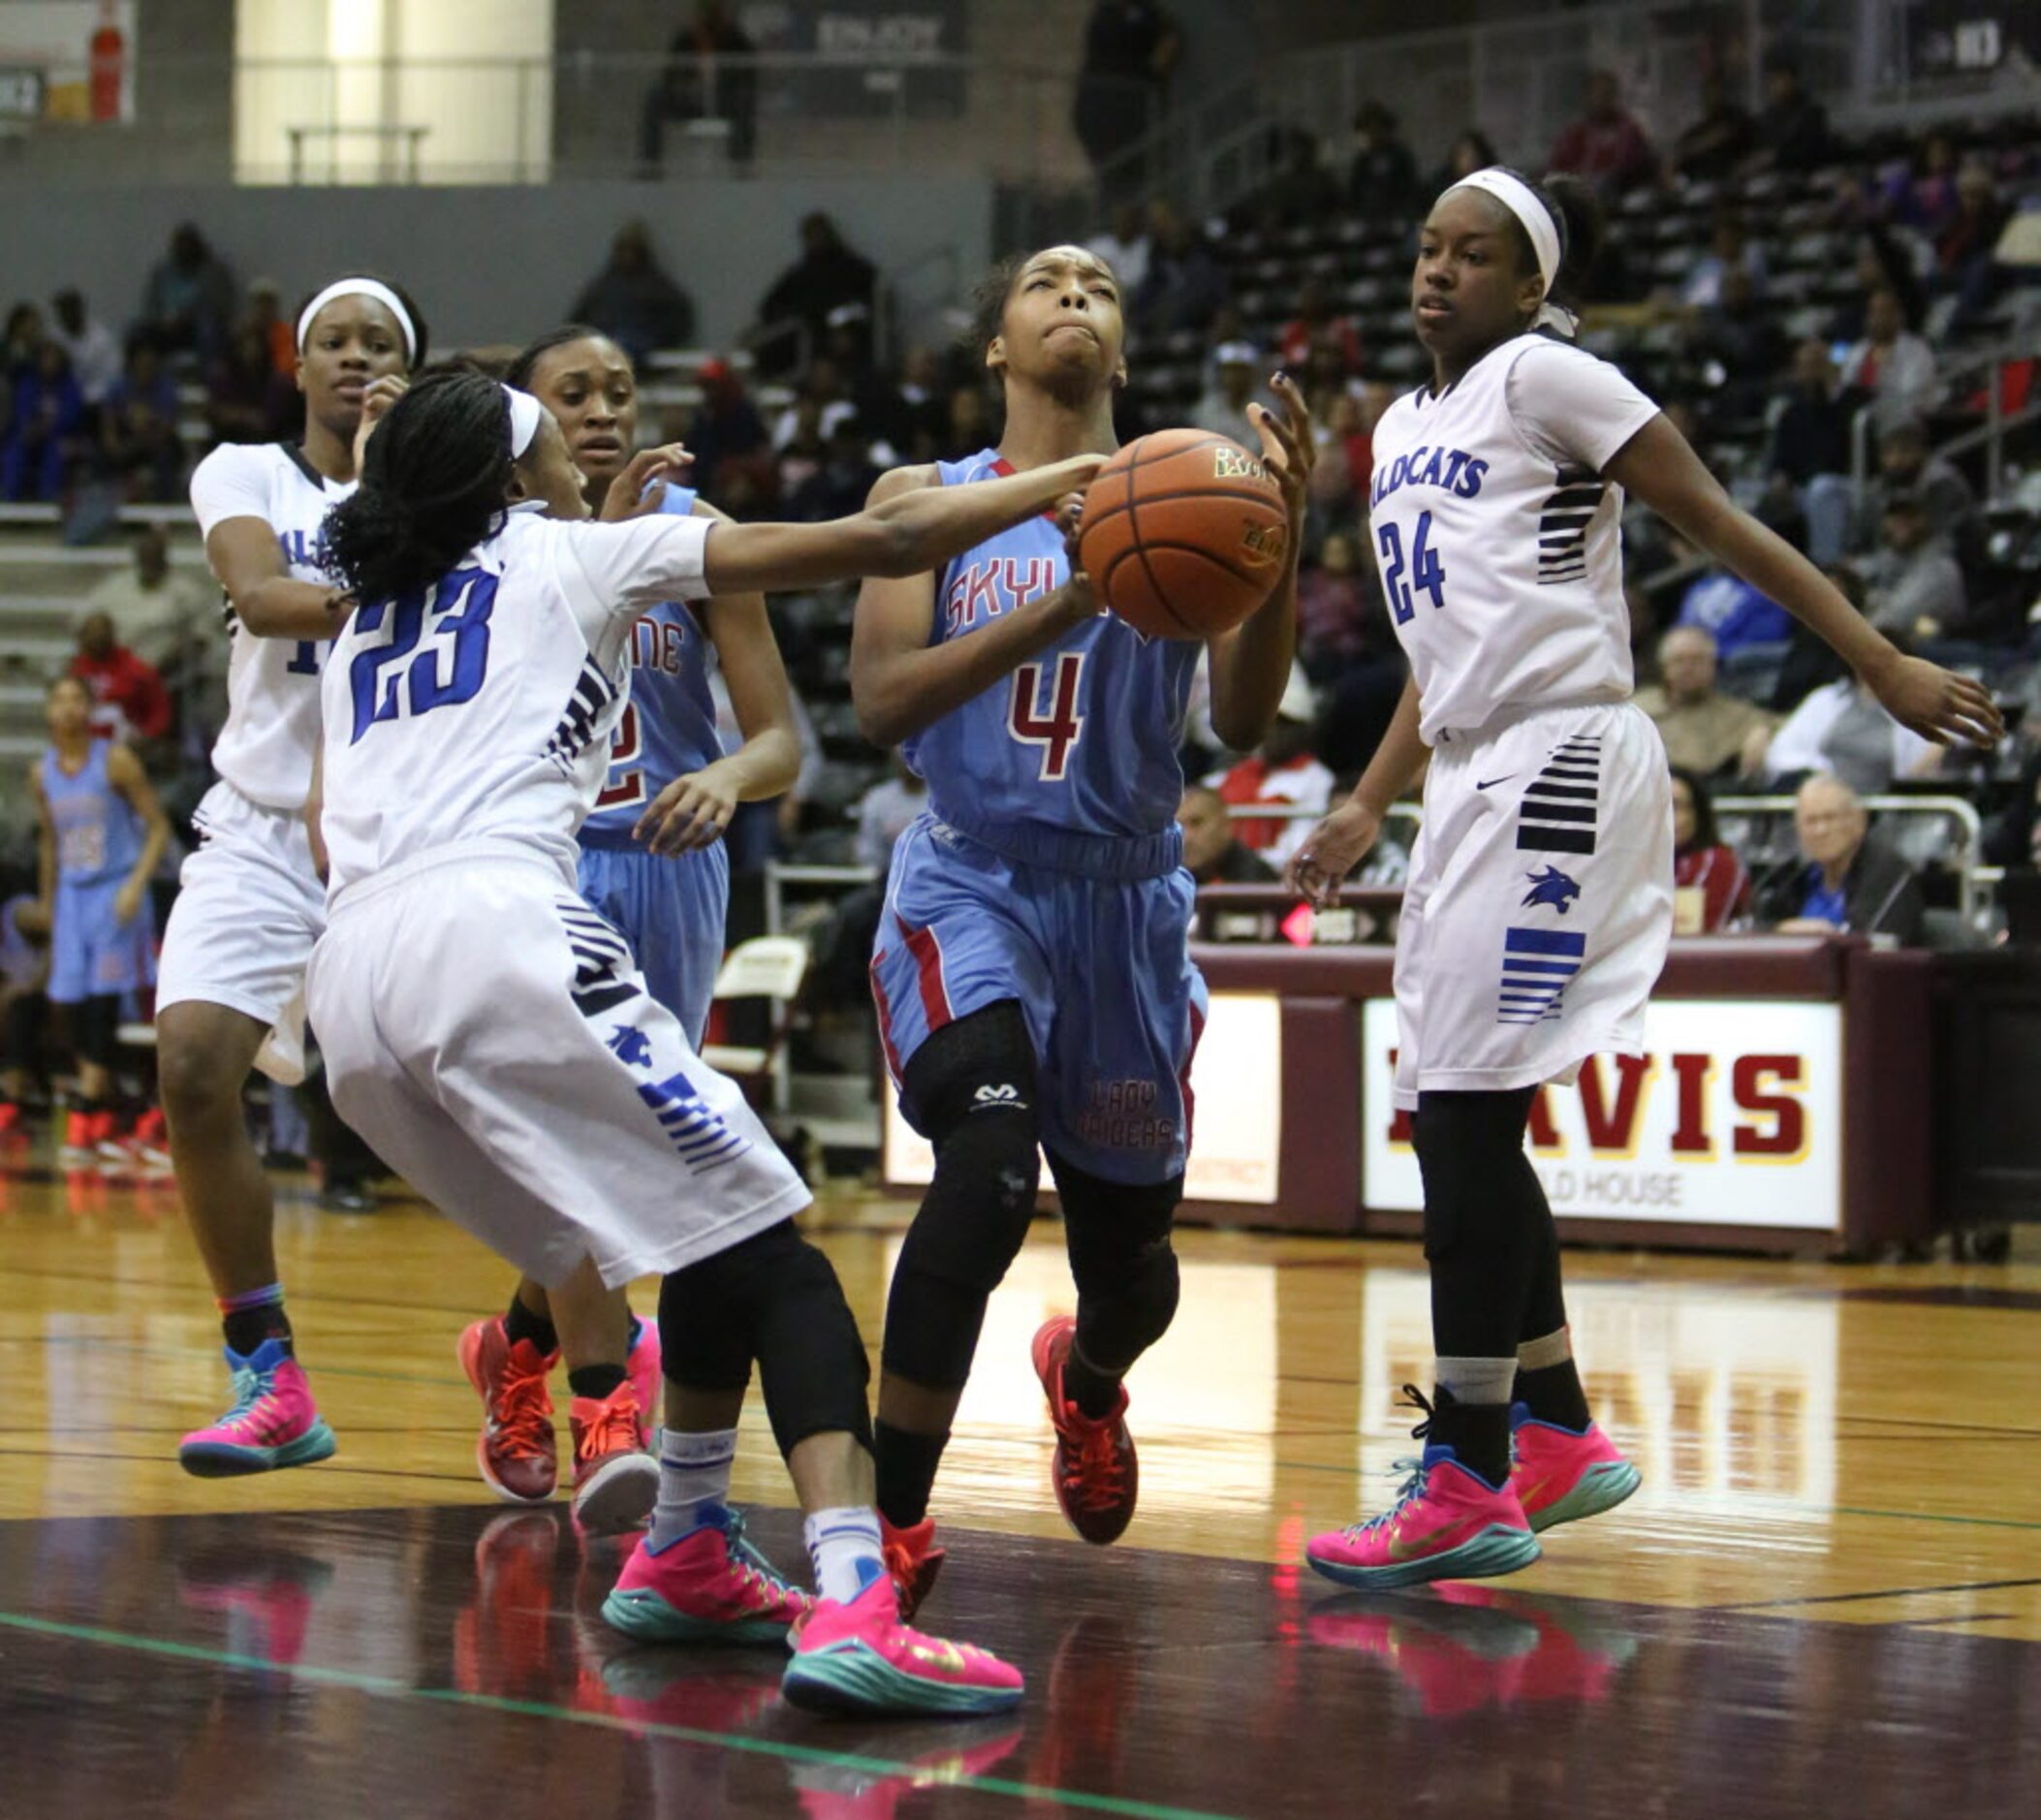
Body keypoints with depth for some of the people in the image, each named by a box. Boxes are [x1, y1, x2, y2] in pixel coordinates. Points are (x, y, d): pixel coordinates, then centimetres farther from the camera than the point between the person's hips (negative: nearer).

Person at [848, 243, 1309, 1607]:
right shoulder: (927, 500, 0)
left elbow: (1244, 719, -10)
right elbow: (883, 701, -13)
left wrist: (1280, 541, -26)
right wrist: (1066, 600, -24)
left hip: (1127, 897, 3)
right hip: (971, 886, -2)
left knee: (1129, 1252, 12)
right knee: (990, 1160, -29)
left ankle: (1087, 1379, 51)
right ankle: (892, 1516, -20)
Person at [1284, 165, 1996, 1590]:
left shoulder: (1545, 377, -5)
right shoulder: (1403, 428, 20)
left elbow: (1723, 525, -8)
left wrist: (1882, 665, -13)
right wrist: (1368, 809, 25)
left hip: (1561, 763, -9)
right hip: (1474, 778, 9)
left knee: (1468, 1110, -13)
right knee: (1457, 1121, 10)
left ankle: (1468, 1486, -10)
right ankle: (1558, 1438, 21)